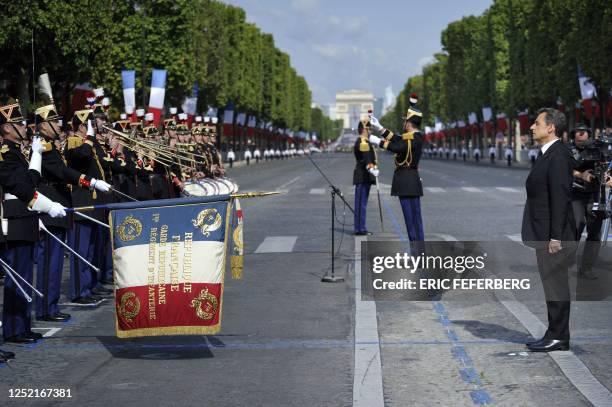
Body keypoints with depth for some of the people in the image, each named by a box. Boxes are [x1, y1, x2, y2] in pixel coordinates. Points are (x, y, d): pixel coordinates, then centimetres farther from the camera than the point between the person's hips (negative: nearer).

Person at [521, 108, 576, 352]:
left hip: (554, 235, -10)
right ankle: (556, 335, 20)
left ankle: (558, 338, 3)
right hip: (544, 235, 10)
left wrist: (555, 237, -22)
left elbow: (561, 197, -21)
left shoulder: (559, 155, -16)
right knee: (553, 285, 13)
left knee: (556, 285, -3)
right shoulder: (548, 154, 15)